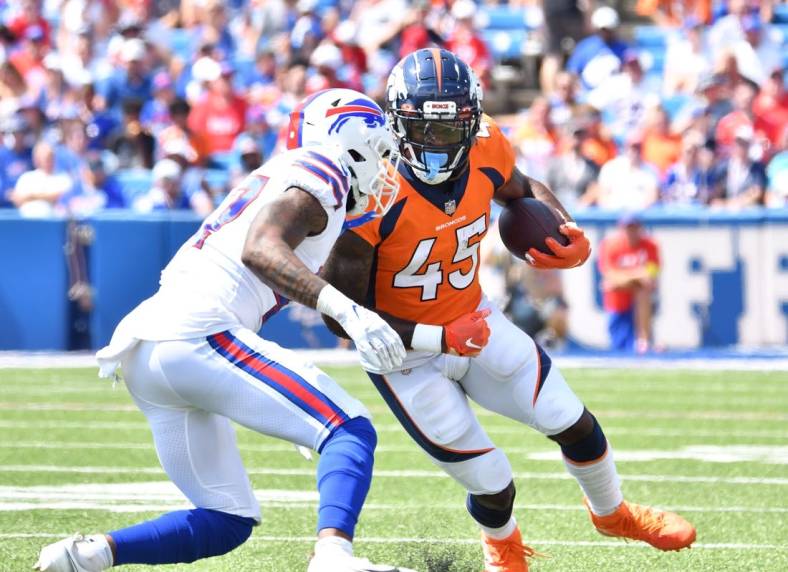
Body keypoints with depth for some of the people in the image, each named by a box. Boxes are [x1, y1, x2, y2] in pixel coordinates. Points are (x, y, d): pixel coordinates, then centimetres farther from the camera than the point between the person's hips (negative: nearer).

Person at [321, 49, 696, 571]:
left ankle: (613, 513, 39)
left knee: (571, 423, 5)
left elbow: (522, 193, 11)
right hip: (407, 352, -5)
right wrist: (436, 338, -30)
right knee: (492, 486, -4)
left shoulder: (487, 151, -15)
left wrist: (570, 236, -9)